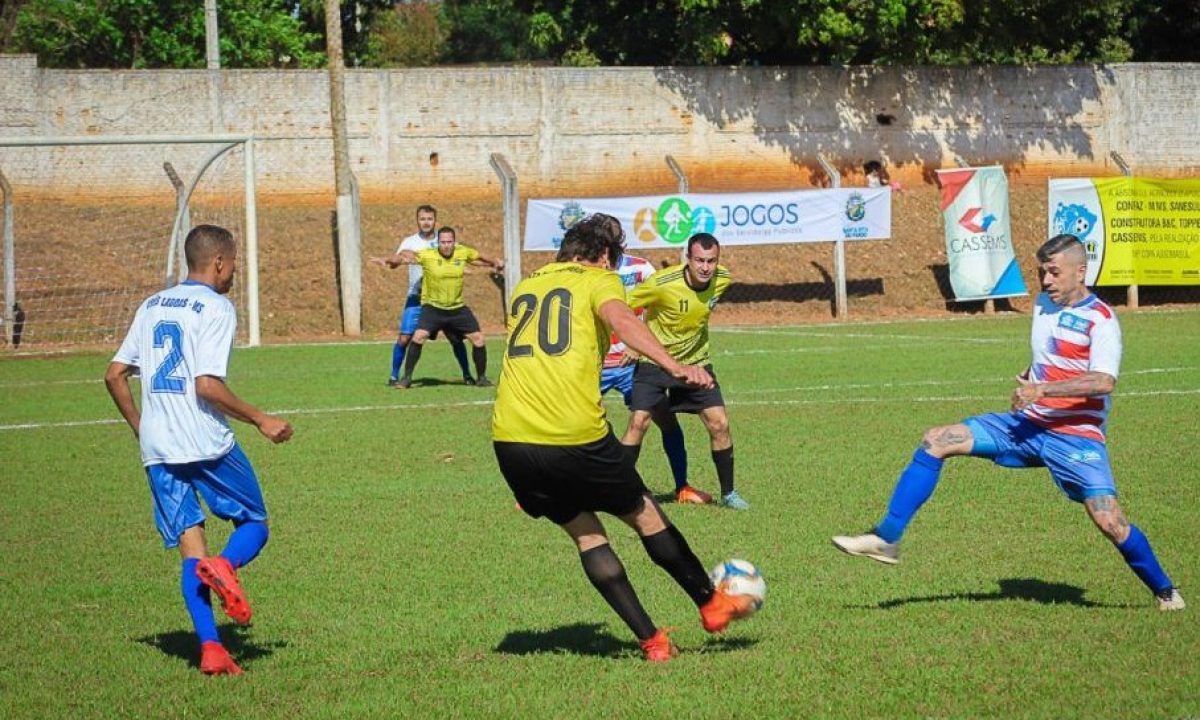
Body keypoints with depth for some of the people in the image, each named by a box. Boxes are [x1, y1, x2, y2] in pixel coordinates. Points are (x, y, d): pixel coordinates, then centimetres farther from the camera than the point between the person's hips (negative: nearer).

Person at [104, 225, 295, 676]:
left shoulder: (152, 305, 15)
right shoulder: (216, 308, -6)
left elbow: (114, 376, 14)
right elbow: (207, 385, -17)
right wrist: (261, 420, -8)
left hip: (156, 448, 6)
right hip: (208, 444, -6)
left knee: (190, 550, 5)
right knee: (254, 525, 10)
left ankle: (210, 647, -8)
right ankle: (225, 566, -23)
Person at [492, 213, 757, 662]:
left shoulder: (524, 287, 22)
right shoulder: (597, 280, 5)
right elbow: (620, 320, -18)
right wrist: (673, 365, -31)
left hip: (510, 440, 5)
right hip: (575, 436, -5)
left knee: (583, 532, 16)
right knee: (645, 516, 16)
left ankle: (652, 641, 12)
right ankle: (712, 605, 30)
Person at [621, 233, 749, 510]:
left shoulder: (722, 280, -12)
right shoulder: (662, 284, -28)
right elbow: (622, 307, -13)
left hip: (695, 360, 4)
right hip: (654, 360, -4)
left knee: (719, 424, -4)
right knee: (639, 422, -15)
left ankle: (728, 493, 12)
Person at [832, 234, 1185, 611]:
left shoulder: (1100, 320, -12)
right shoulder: (1044, 303, 12)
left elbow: (1104, 381, -28)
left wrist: (1042, 389, -32)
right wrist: (1028, 380, 13)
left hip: (1077, 436, -7)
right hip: (1028, 425, 7)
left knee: (1109, 520, -17)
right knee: (937, 441, -5)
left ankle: (1165, 591, 9)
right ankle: (887, 539, -5)